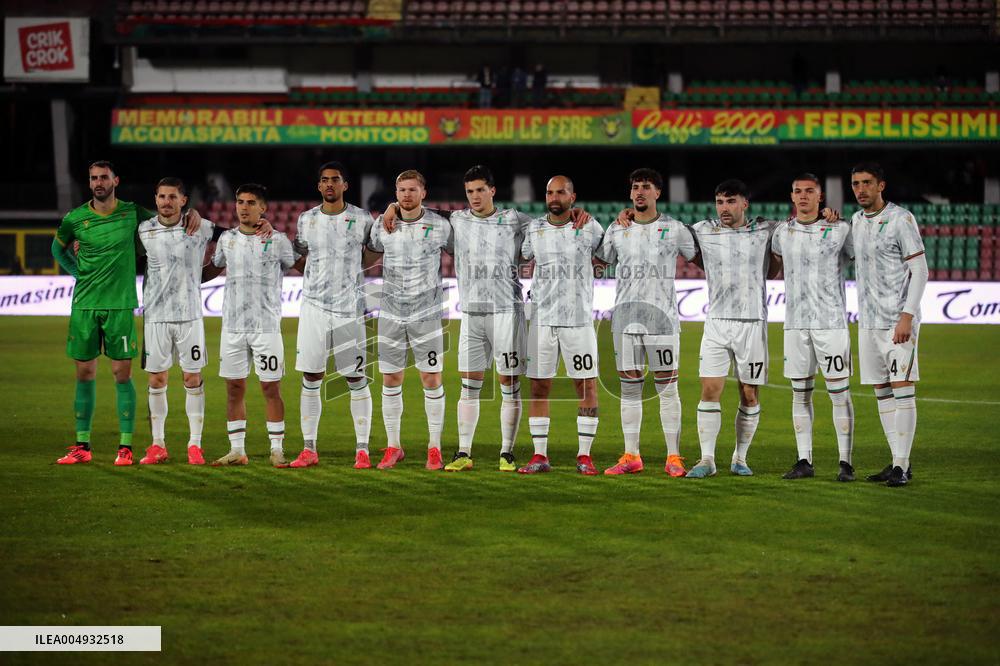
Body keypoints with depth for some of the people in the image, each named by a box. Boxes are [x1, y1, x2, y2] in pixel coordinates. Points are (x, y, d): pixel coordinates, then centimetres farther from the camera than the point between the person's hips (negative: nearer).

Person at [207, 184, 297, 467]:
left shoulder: (277, 240, -1)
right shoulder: (226, 239, 9)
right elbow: (213, 270, 24)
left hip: (266, 325, -3)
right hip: (232, 325, 3)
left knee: (271, 388, -2)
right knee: (234, 388, 4)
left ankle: (277, 450, 4)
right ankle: (237, 450, 10)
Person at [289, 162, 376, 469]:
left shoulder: (361, 219, 1)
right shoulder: (307, 220, 8)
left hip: (349, 308, -2)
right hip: (314, 306, 2)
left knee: (357, 379, -1)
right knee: (310, 378, 2)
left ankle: (362, 449, 4)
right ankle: (309, 449, 7)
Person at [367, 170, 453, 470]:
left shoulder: (439, 225, -3)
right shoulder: (382, 226, 1)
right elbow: (370, 253, 19)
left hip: (426, 312, -2)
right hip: (391, 312, 2)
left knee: (432, 379, -3)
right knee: (390, 380, 4)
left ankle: (434, 449, 6)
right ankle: (393, 447, 15)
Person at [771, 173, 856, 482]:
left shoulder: (839, 230, -2)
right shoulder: (782, 232, 9)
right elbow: (775, 260, 28)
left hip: (831, 321, -4)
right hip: (795, 323, 4)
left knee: (839, 393, -5)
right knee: (800, 393, 5)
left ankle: (846, 463, -3)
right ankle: (804, 461, 11)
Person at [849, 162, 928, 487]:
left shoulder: (900, 219, -9)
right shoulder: (856, 220, 12)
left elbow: (920, 269, -10)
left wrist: (907, 316, -18)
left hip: (897, 321, -7)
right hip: (868, 322, 7)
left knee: (902, 389, -10)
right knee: (882, 392, 8)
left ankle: (901, 466, -10)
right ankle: (898, 461, 13)